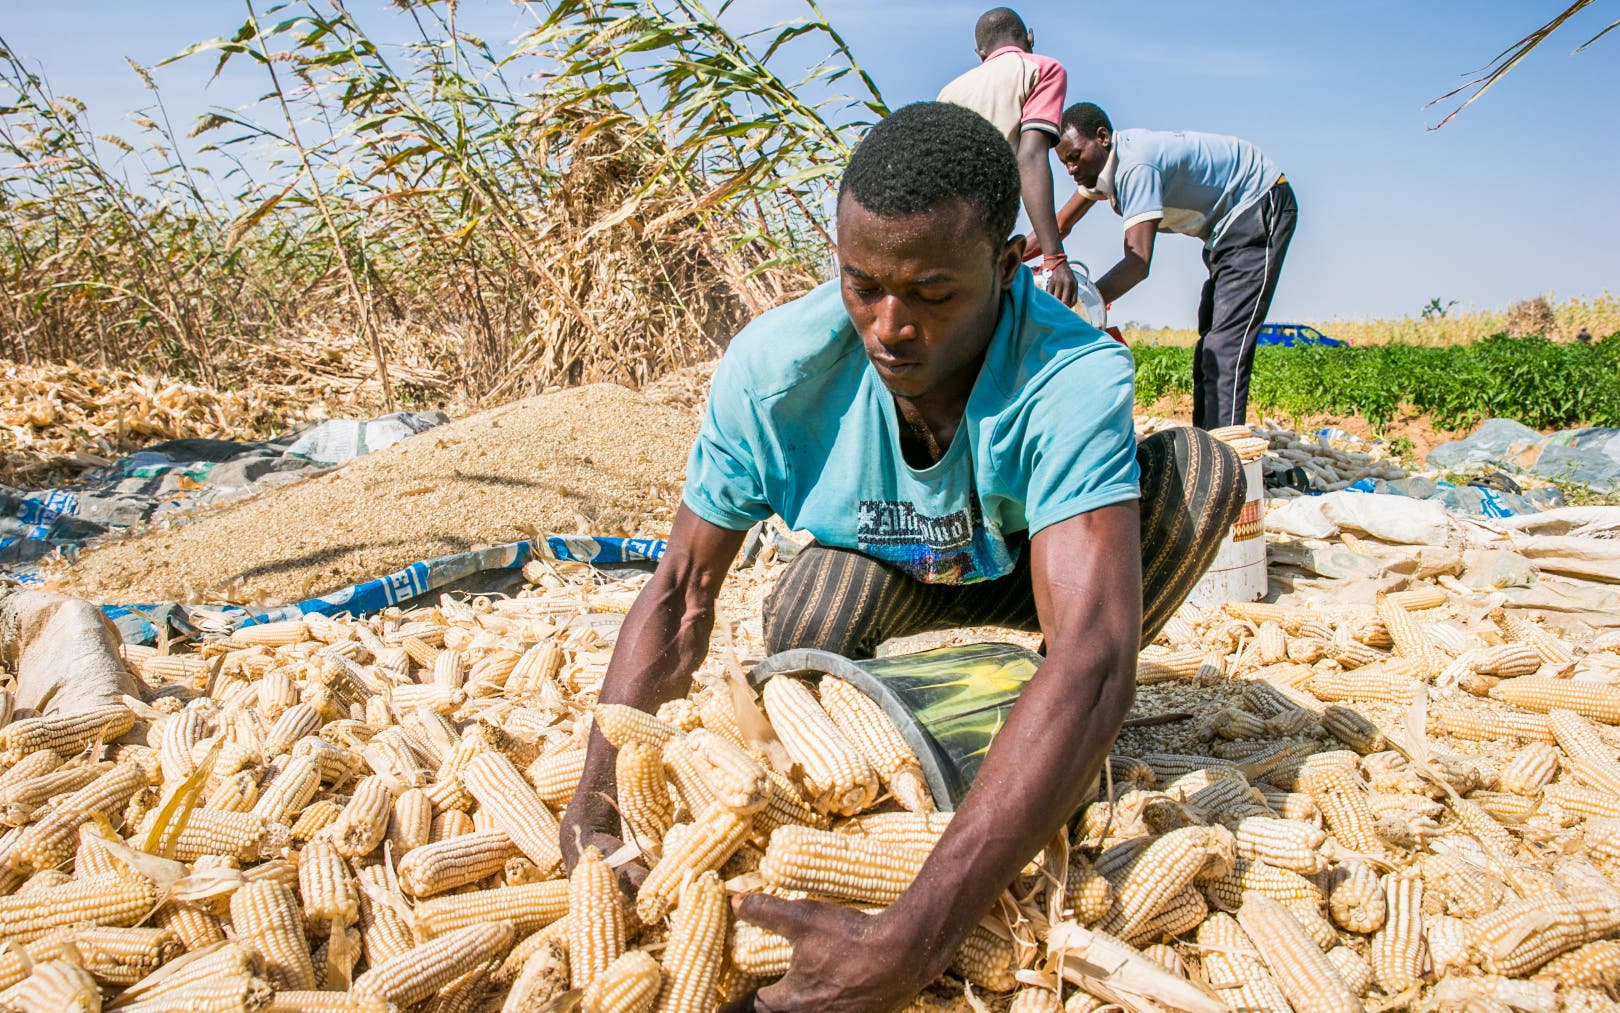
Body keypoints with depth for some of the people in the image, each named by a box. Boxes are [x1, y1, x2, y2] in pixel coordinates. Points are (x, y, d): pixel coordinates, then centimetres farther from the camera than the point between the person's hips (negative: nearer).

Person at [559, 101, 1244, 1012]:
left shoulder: (1075, 379, -39)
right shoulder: (773, 368, -29)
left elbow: (1094, 664, -50)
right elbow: (682, 592, -19)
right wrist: (596, 801, -32)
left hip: (1032, 569, 0)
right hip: (884, 567, 0)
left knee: (1202, 469, -29)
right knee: (804, 624, -36)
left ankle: (1070, 755, -8)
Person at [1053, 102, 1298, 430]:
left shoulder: (1135, 166, -31)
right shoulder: (1102, 161, -2)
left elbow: (1138, 262, -41)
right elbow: (1059, 227, 8)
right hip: (1228, 222, 11)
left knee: (1227, 339, -20)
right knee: (1210, 339, 10)